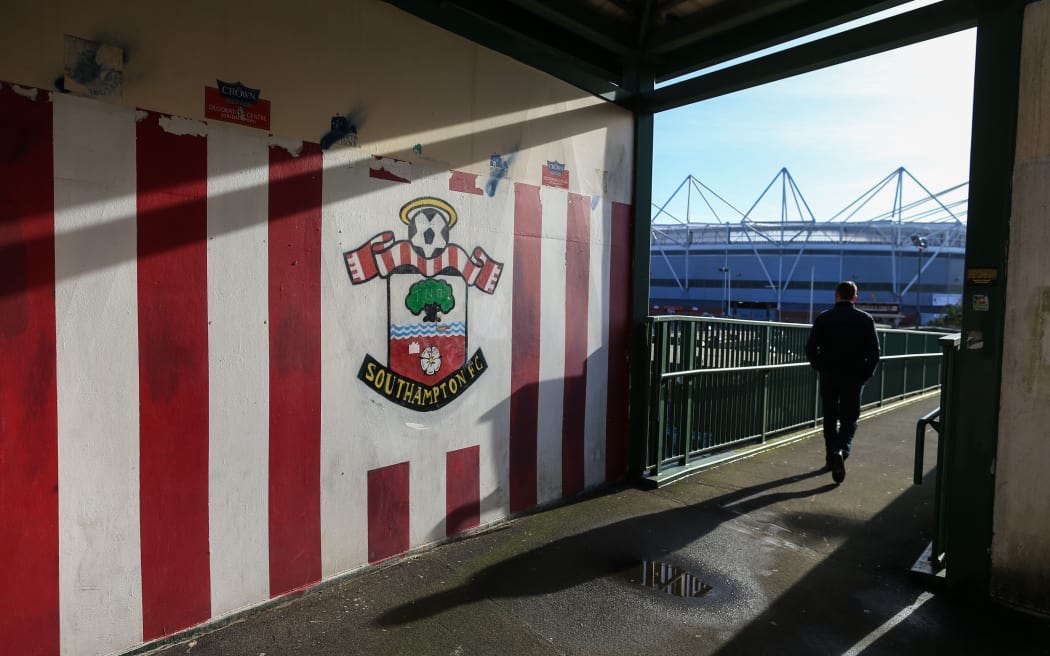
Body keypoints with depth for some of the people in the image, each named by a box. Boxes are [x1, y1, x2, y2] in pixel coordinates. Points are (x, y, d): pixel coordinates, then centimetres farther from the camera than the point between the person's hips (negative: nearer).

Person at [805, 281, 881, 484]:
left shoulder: (823, 318, -3)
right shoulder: (865, 319, -2)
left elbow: (810, 349, -5)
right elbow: (874, 352, -3)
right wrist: (866, 374, 8)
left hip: (828, 377, 1)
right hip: (854, 378, 0)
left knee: (830, 419, 13)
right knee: (849, 419, 6)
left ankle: (831, 458, 20)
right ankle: (841, 452, -18)